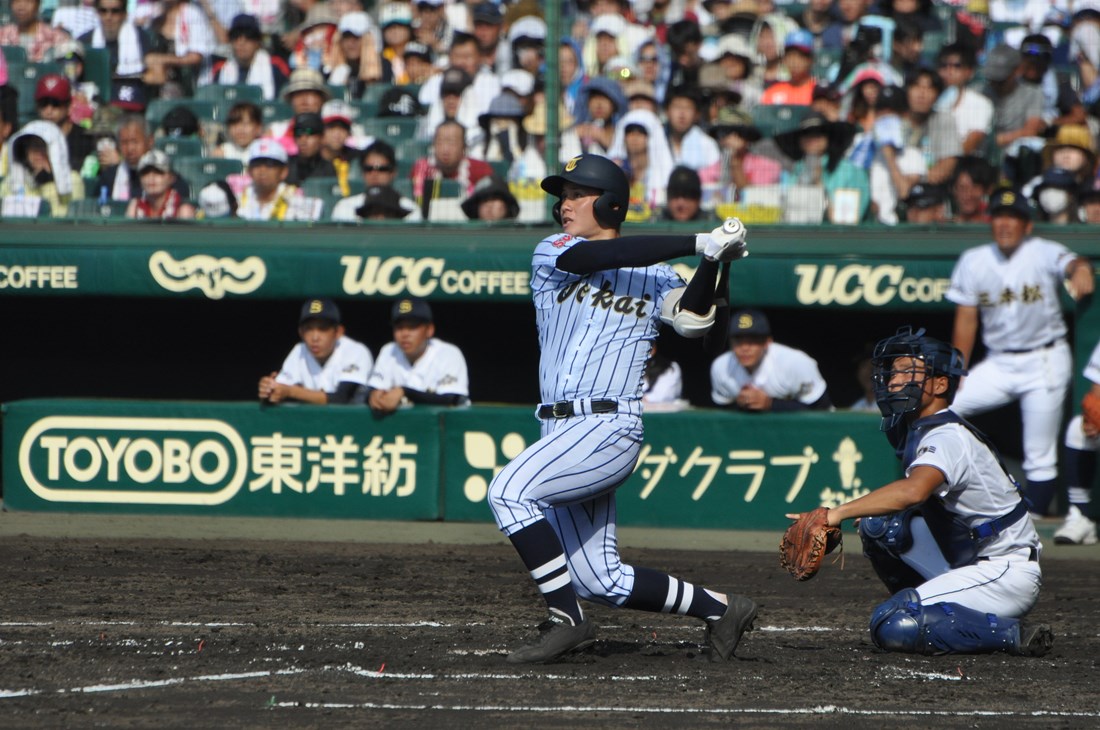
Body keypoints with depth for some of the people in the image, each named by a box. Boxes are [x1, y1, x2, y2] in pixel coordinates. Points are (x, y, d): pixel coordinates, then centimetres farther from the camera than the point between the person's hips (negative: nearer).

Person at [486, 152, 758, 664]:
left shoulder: (654, 275, 6)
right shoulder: (550, 255, 9)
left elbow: (692, 320, -11)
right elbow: (594, 257, -11)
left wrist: (711, 259, -26)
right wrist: (698, 243, -15)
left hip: (610, 426, -5)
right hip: (562, 430, 5)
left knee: (510, 491, -27)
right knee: (599, 579, 6)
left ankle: (566, 620, -21)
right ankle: (720, 608, 20)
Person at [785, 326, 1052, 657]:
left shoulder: (949, 437, -21)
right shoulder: (919, 430, 9)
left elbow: (914, 491, -41)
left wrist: (838, 513, -44)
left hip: (1009, 575, -9)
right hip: (968, 564, 9)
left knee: (892, 626, -23)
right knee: (879, 523, 2)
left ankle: (1015, 634, -12)